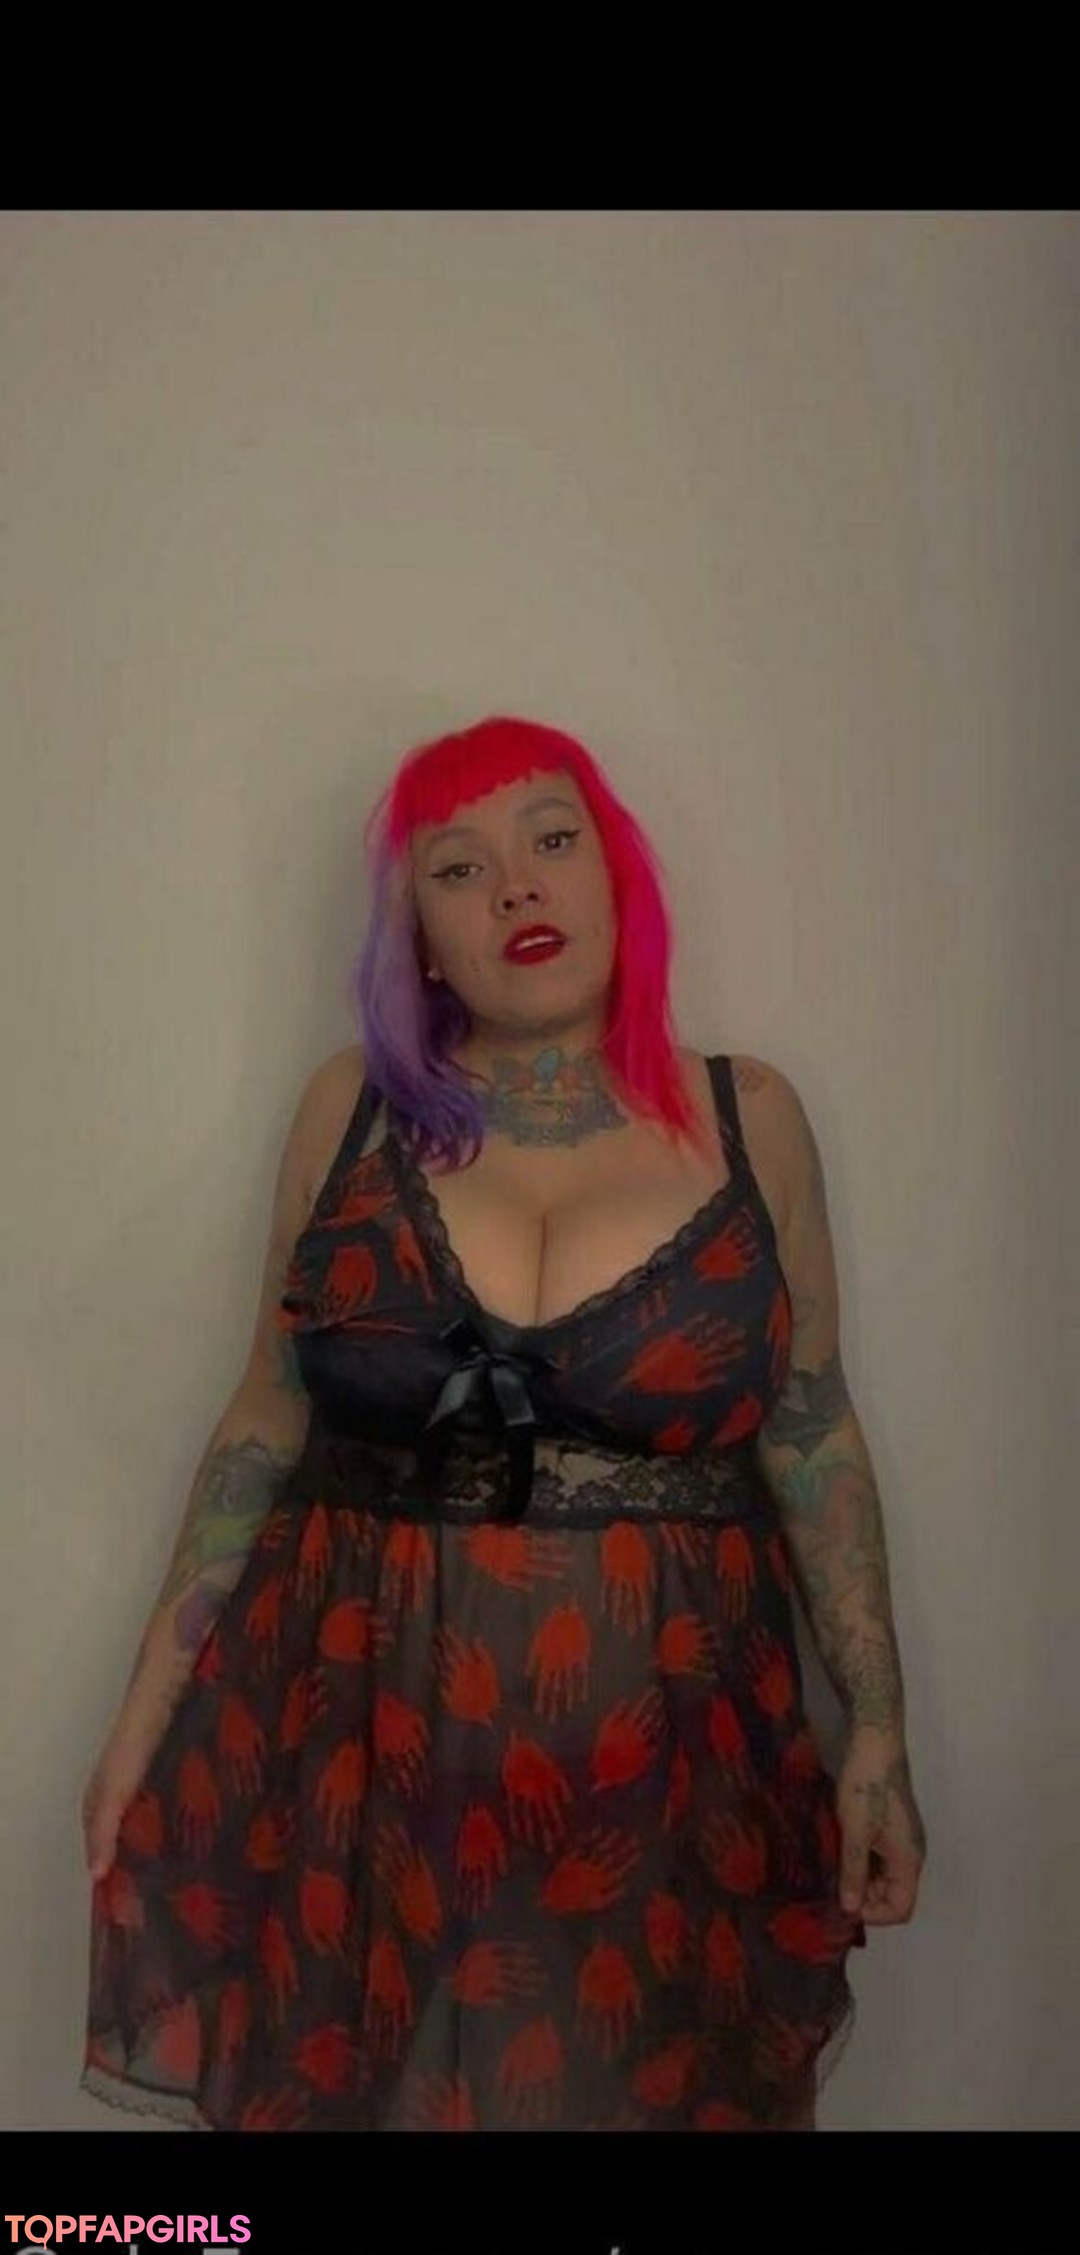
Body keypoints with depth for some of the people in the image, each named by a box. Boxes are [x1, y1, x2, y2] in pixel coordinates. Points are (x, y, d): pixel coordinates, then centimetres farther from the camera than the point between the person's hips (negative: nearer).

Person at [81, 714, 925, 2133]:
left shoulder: (748, 1117, 2)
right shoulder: (351, 1108, 2)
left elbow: (812, 1433, 6)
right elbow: (268, 1420, 6)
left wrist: (877, 1728, 2)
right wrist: (150, 1709, 4)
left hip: (660, 1762, 0)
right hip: (360, 1745, 1)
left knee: (646, 2090, 9)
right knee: (358, 2091, 11)